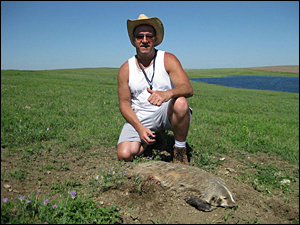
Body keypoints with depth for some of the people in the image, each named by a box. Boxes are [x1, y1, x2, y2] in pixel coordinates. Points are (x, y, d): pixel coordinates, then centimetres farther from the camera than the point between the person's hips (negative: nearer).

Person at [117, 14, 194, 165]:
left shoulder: (168, 59, -5)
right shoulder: (126, 69, 0)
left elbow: (188, 89, -20)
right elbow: (124, 104, 0)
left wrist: (167, 93, -43)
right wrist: (140, 128, -16)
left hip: (167, 112, -1)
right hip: (140, 118, 2)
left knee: (180, 102, -36)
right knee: (125, 155, -19)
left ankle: (180, 150, -11)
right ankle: (153, 138, 14)